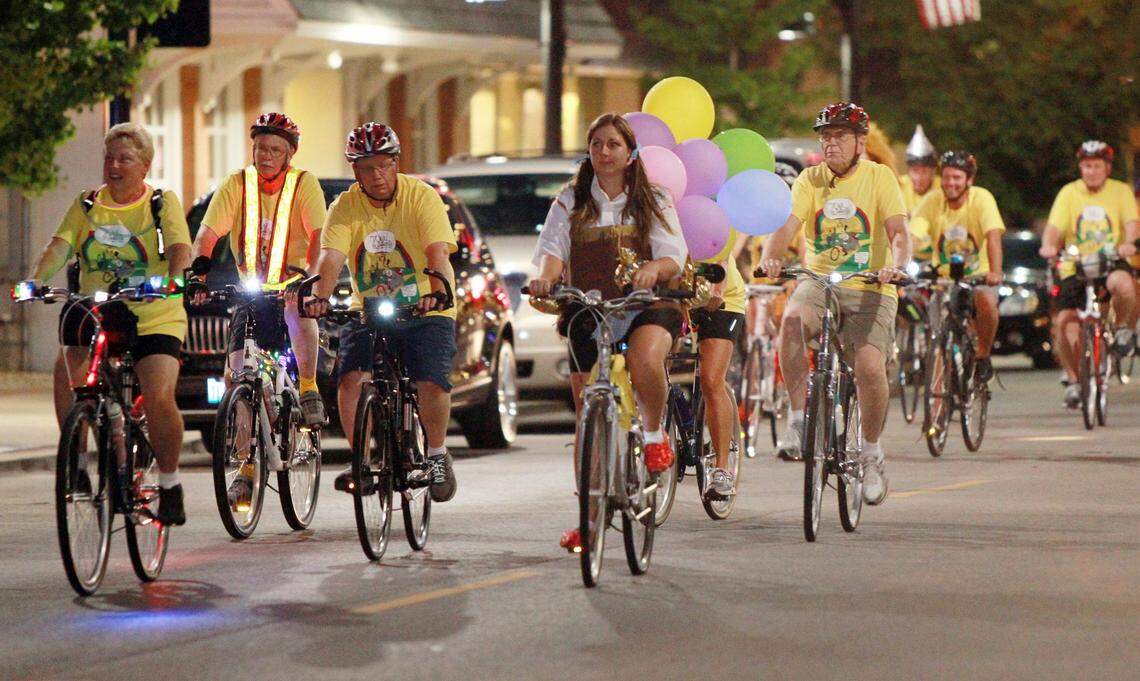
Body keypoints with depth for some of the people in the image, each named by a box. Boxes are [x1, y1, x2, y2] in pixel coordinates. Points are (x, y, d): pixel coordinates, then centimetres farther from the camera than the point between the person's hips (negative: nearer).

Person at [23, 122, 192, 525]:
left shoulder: (162, 202, 2)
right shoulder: (87, 205, 9)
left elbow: (180, 249, -13)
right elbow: (60, 246, -5)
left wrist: (173, 280, -35)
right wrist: (35, 281, -24)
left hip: (154, 321, -3)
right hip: (95, 318, 3)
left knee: (158, 396, -22)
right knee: (66, 369, -24)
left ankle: (170, 484, -2)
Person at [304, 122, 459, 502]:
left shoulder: (422, 197, -9)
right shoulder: (345, 207, -3)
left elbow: (438, 251, -22)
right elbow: (331, 258, -16)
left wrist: (438, 291, -41)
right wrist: (319, 296, -36)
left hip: (424, 314, -2)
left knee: (433, 384, -21)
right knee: (351, 378, -21)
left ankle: (437, 454, 5)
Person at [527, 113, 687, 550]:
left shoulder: (653, 202, 7)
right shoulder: (571, 201, 10)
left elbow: (673, 256, -4)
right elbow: (552, 248, -3)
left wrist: (654, 268, -27)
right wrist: (545, 276, -26)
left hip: (645, 305, -2)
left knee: (644, 359, -37)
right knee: (588, 415, 2)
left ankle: (654, 433, -7)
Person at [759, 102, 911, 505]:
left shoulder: (879, 177, -1)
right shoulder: (810, 181, 6)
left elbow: (899, 232, -11)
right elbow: (787, 225, -7)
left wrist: (897, 265, -33)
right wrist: (770, 258, -29)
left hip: (870, 290, -2)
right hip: (819, 283, 2)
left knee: (870, 369, -21)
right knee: (792, 319, -33)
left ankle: (872, 451, 5)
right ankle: (798, 417, -20)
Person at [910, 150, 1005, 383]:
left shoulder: (981, 198, -16)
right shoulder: (932, 201, -12)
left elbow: (993, 236, -29)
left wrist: (995, 272, -46)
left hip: (978, 276, -2)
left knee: (986, 300, -32)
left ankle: (983, 356, -9)